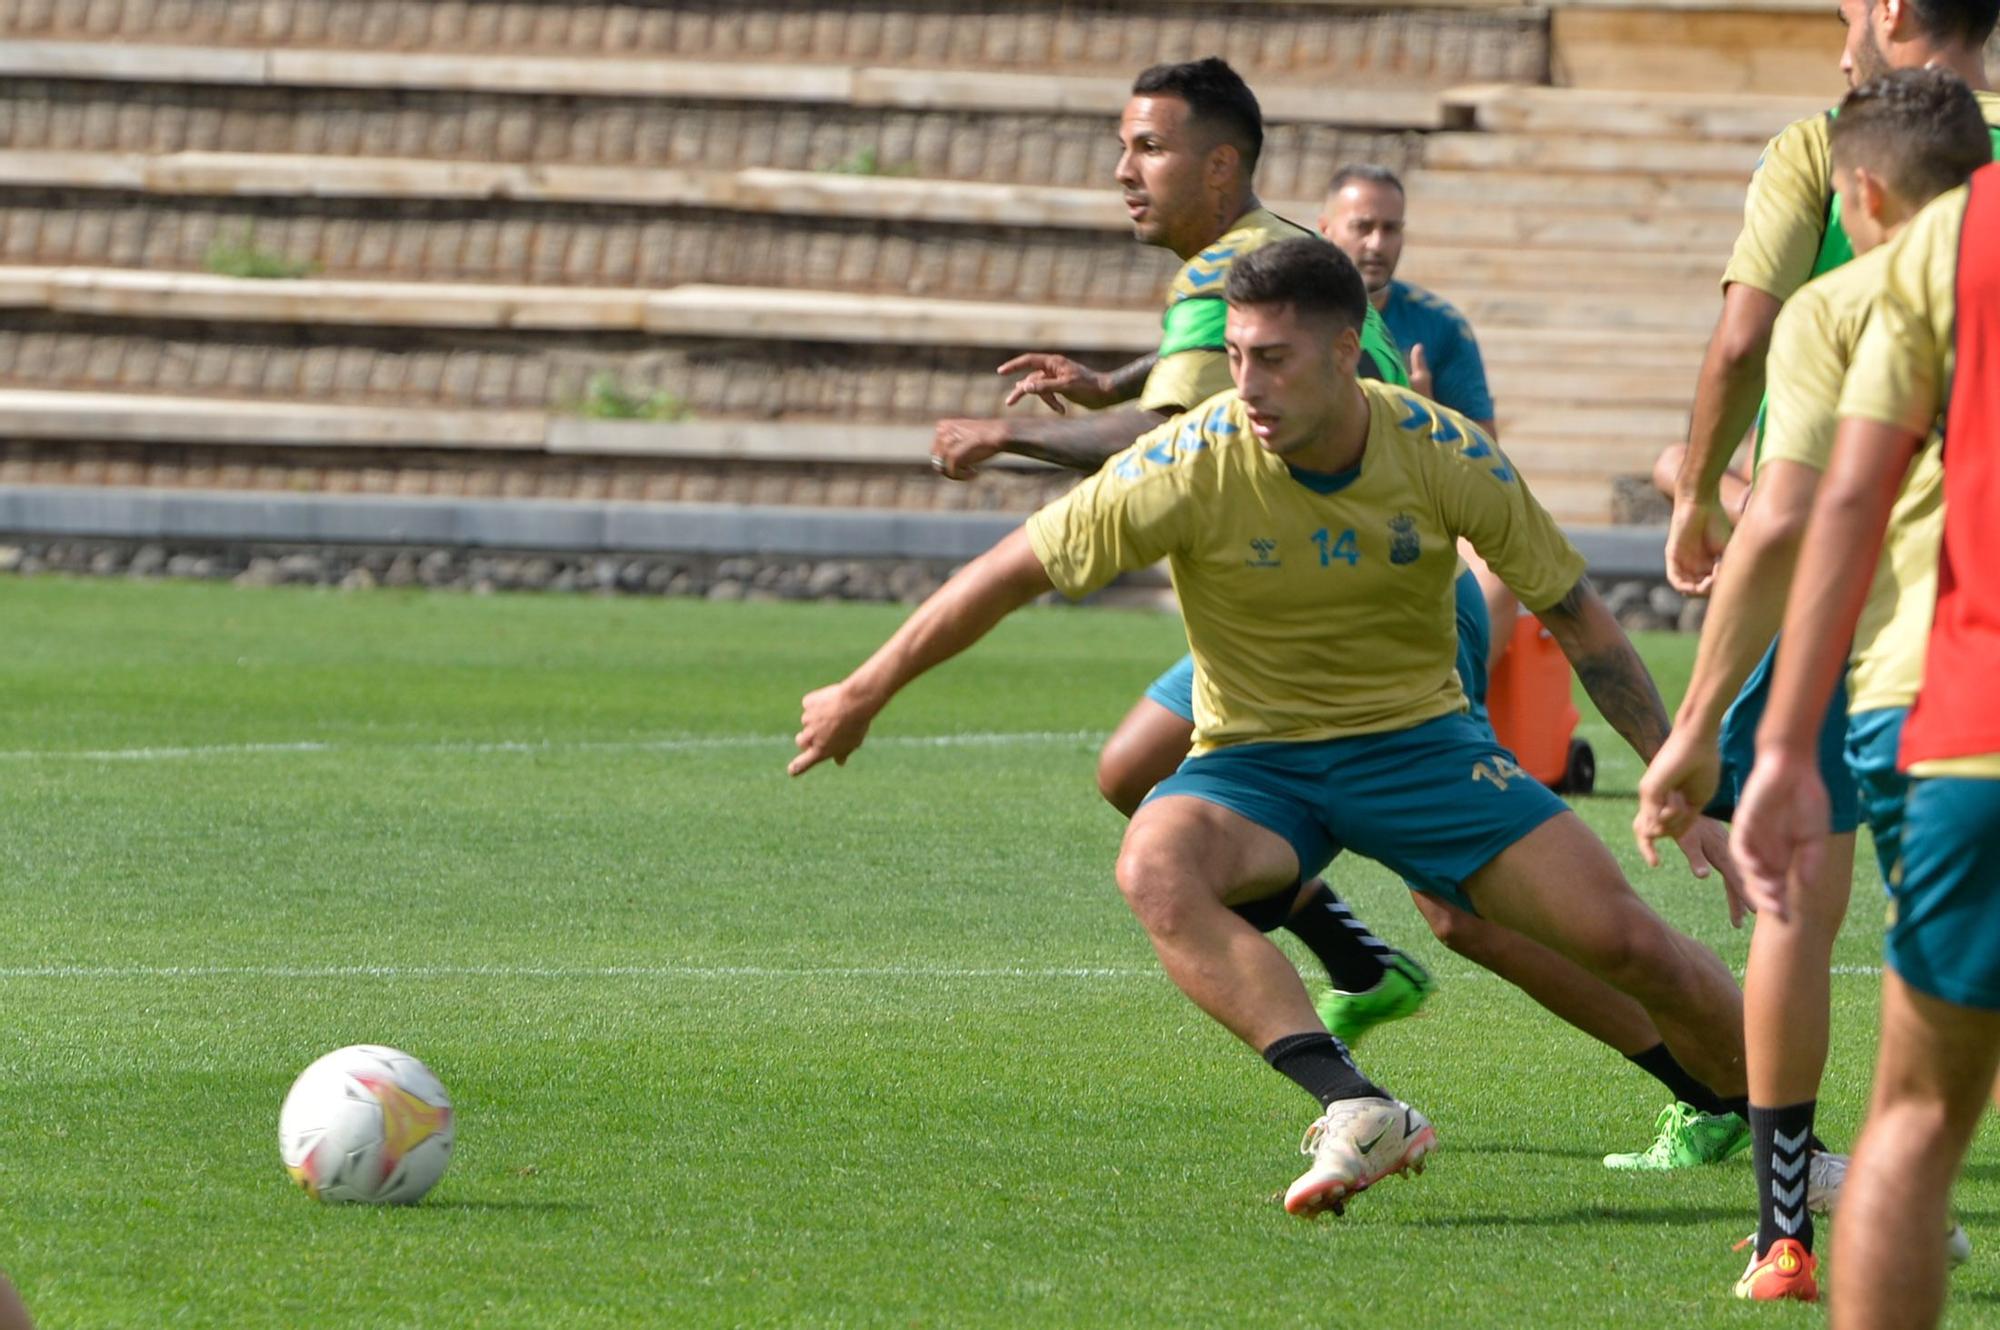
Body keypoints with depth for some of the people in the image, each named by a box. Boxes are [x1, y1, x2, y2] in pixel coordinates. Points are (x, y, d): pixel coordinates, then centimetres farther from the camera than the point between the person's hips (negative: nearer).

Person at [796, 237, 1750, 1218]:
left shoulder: (1443, 453, -13)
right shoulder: (1192, 463, -19)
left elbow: (1576, 617, -1)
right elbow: (1015, 571, -9)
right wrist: (863, 694, -4)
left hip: (1419, 741, 1)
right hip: (1254, 759, -1)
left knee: (1622, 938, -12)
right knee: (1155, 869, -35)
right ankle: (1356, 1112, -44)